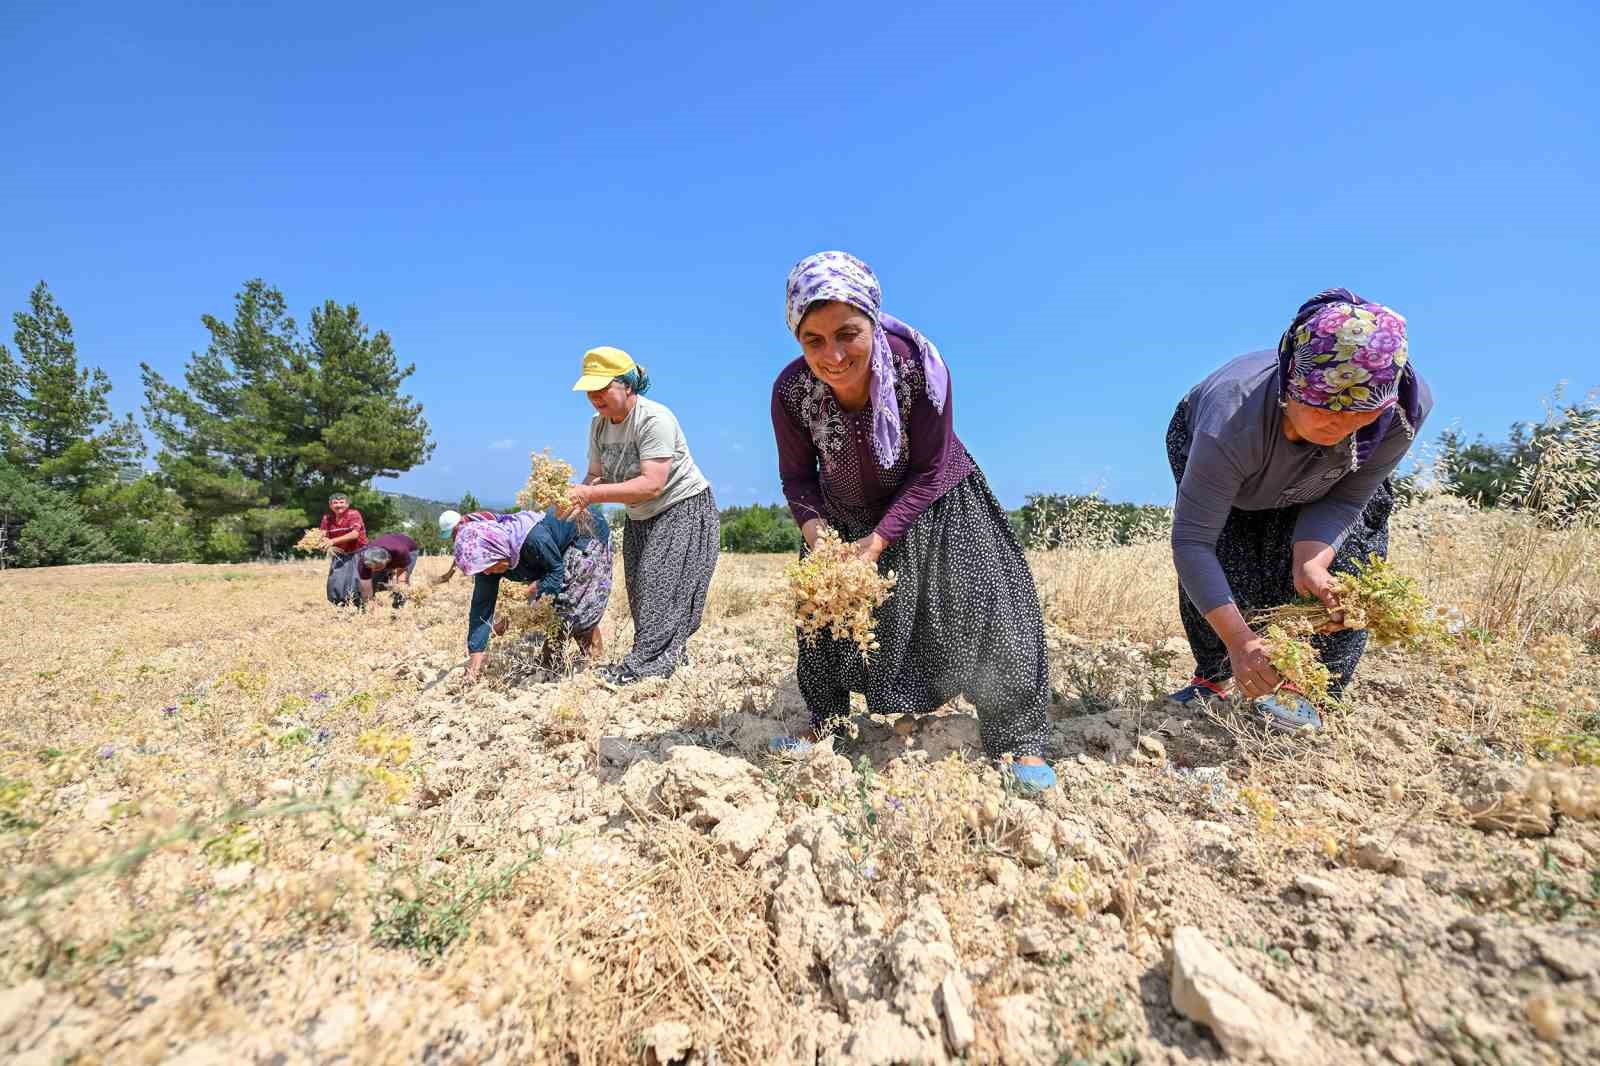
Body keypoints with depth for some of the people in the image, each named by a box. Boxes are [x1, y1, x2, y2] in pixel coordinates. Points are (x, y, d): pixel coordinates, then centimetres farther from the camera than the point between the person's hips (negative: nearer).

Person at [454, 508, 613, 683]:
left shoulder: (534, 538, -40)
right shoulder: (487, 553, -18)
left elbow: (557, 572, -24)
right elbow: (482, 606, -15)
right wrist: (474, 660, -18)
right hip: (566, 548, 7)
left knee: (575, 605, -10)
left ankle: (596, 659, 8)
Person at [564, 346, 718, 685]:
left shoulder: (653, 419, -25)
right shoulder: (599, 425, 1)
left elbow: (652, 485, -33)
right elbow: (596, 475, 0)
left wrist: (592, 495, -36)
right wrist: (577, 495, -24)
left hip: (684, 509, -8)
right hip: (640, 518, 8)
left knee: (661, 592, -13)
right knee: (641, 596, 6)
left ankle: (642, 666, -8)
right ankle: (669, 658, 15)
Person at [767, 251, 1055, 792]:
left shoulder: (919, 366, -31)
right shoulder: (790, 390, -25)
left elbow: (929, 471, -22)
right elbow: (798, 476, -11)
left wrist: (878, 541, -30)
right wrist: (817, 535, -29)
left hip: (930, 504, -2)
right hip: (845, 513, 3)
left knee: (986, 606, -12)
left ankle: (1016, 740, 7)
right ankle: (825, 723, 34)